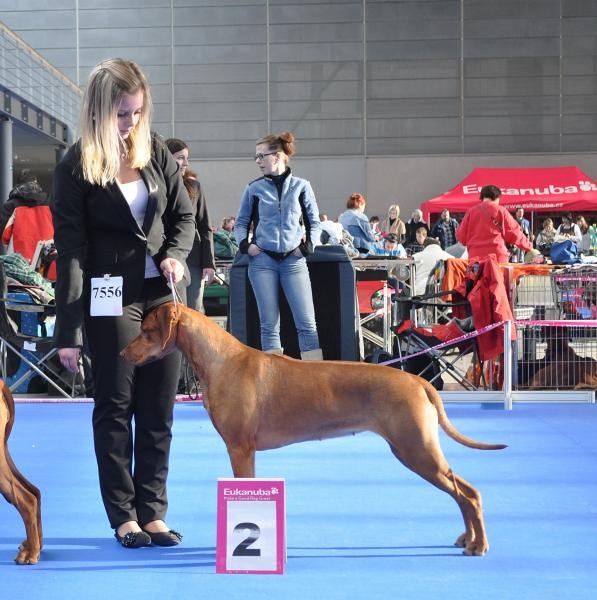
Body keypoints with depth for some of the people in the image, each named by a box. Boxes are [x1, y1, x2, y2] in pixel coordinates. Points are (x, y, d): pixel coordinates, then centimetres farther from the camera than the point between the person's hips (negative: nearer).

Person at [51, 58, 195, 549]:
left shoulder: (157, 154, 5)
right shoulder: (76, 167, -8)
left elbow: (185, 216, 13)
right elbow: (71, 250, -11)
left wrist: (175, 255, -10)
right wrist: (69, 331, -14)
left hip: (163, 294, 4)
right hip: (111, 299, -4)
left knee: (159, 410, 6)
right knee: (116, 408, 3)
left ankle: (153, 511, 14)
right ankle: (124, 516, 11)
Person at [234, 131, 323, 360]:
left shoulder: (301, 186, 4)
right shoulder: (254, 189, 5)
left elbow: (314, 222, 10)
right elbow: (241, 222, 12)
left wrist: (308, 245, -4)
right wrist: (245, 244, -5)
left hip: (294, 261, 0)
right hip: (262, 260, 1)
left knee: (307, 323, -4)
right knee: (269, 324, 4)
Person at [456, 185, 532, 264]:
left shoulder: (471, 211, 7)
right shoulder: (500, 211, 3)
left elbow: (461, 236, 10)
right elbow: (514, 233, 7)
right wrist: (529, 246, 22)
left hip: (476, 256, 1)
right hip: (498, 256, -1)